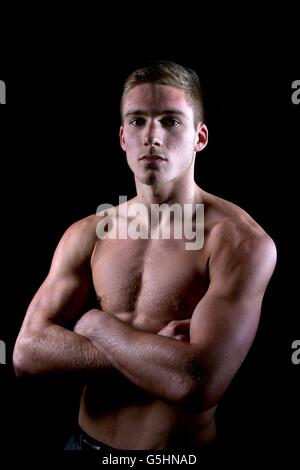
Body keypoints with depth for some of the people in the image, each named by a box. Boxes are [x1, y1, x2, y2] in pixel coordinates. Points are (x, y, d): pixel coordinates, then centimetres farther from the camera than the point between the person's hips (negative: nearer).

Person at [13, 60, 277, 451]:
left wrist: (96, 322, -16)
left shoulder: (240, 240, -20)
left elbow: (198, 385, -28)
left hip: (180, 448, -3)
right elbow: (27, 351, -10)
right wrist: (151, 351, -20)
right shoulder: (86, 235, -5)